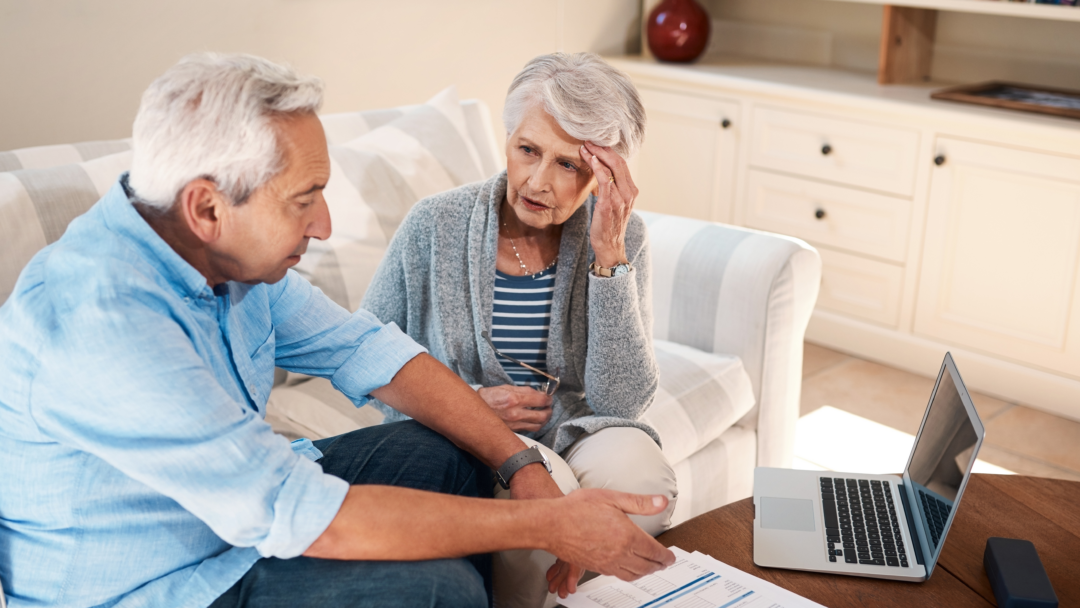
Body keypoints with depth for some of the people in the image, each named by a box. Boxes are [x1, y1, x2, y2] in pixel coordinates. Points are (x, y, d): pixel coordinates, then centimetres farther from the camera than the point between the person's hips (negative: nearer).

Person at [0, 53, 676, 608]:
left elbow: (362, 348, 1)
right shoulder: (100, 320, -34)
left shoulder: (232, 250, -7)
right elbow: (296, 514, -35)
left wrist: (522, 465, -8)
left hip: (237, 499, 8)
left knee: (450, 454, 4)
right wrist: (546, 525, -29)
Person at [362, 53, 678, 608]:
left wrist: (608, 256, -21)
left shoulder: (621, 240, -5)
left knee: (637, 469, -31)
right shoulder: (434, 226, -8)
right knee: (544, 485, -33)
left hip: (573, 434, 2)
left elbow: (622, 402, -14)